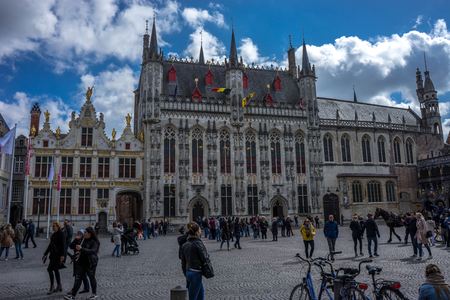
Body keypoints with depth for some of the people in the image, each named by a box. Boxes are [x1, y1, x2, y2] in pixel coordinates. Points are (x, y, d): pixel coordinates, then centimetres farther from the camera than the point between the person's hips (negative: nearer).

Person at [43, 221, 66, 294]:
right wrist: (45, 254, 21)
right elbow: (50, 245, 20)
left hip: (59, 254, -9)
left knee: (50, 269, -11)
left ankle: (52, 286, 0)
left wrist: (62, 255, -25)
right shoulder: (54, 234, 13)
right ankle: (59, 286, 21)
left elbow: (63, 245, -18)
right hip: (53, 253, 9)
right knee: (56, 270, 12)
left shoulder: (61, 234, -12)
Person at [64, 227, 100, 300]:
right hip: (81, 263, 7)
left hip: (90, 264, -7)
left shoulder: (94, 242, -13)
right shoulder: (85, 240, 11)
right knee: (78, 278, 3)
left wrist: (81, 249, -35)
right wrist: (80, 253, 7)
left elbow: (92, 251, -29)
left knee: (92, 278, 6)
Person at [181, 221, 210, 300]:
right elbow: (204, 258, -11)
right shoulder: (198, 243, -14)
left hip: (188, 272, 8)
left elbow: (183, 262, 13)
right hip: (196, 273, -8)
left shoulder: (185, 245, 9)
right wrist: (207, 255, 10)